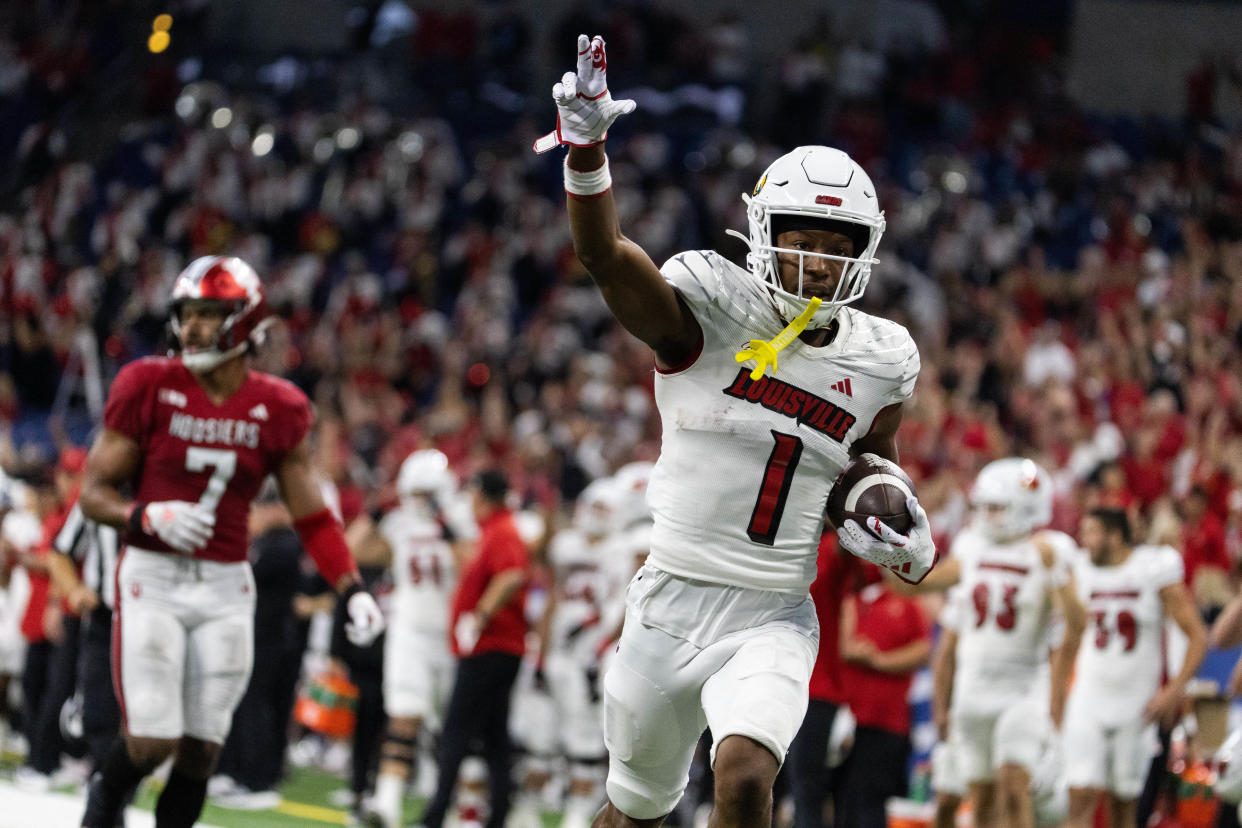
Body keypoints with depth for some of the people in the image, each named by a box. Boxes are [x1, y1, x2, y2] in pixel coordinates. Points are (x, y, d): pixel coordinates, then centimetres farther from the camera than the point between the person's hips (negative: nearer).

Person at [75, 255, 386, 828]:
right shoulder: (149, 388, -4)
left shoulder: (275, 410, 2)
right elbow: (94, 493, -1)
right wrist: (149, 518, -22)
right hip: (152, 580, -2)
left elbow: (312, 517, 7)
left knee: (201, 750, 1)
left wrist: (352, 591, -6)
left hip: (226, 589, 3)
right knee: (153, 742, -9)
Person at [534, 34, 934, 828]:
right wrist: (587, 149, -45)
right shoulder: (711, 314, -10)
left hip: (773, 617, 1)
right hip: (675, 597, -1)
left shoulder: (879, 360, 3)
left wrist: (910, 539, 1)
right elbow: (606, 254, -27)